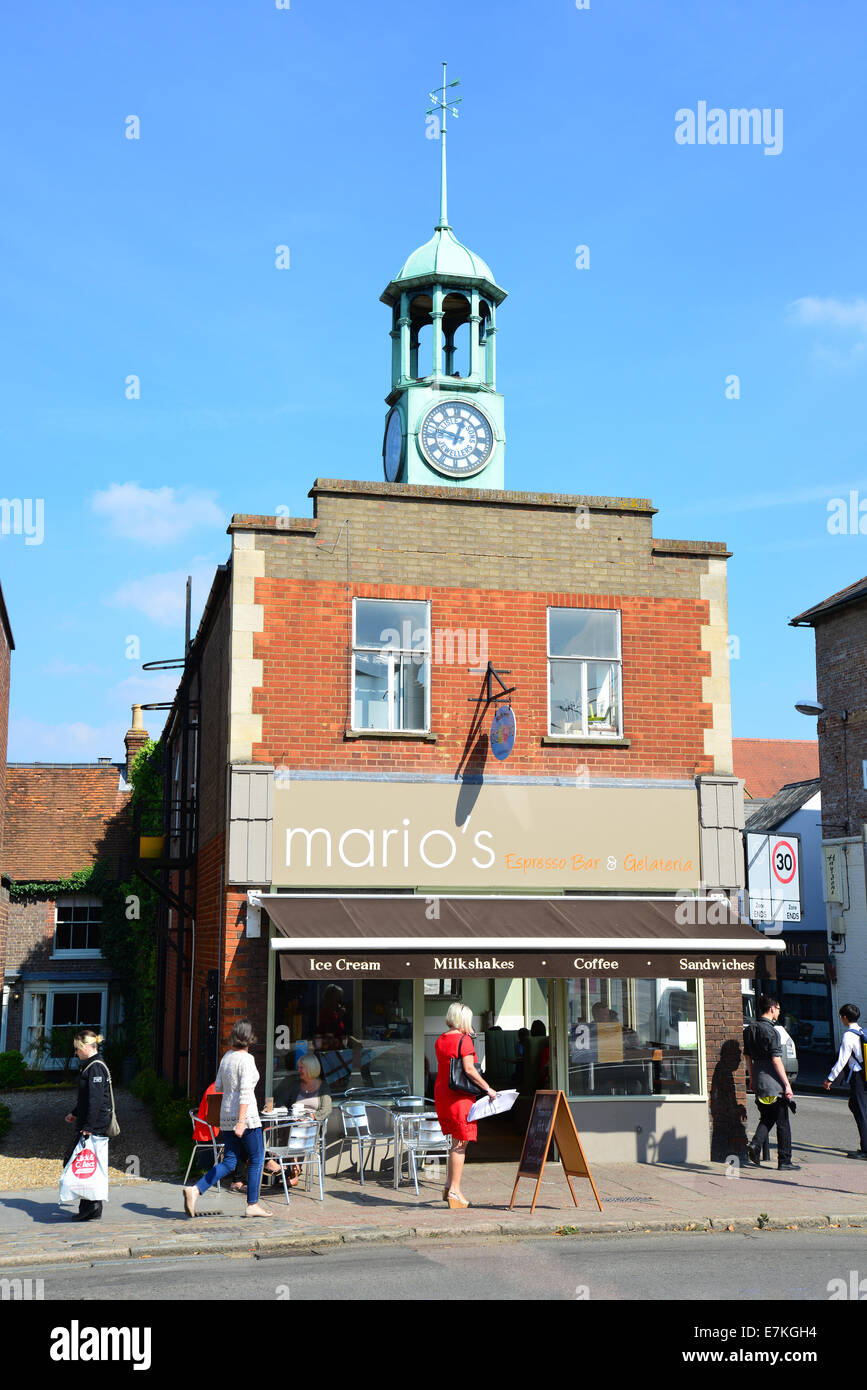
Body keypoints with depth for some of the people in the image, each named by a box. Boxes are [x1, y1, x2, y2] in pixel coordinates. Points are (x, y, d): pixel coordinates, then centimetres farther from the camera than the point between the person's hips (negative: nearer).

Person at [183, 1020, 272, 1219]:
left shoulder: (227, 1057, 9)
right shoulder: (246, 1059, -15)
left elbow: (218, 1087, 17)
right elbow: (245, 1092, -21)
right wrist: (241, 1122, -25)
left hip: (226, 1115, 8)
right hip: (244, 1115, -8)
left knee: (229, 1163, 9)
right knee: (257, 1159, 7)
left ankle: (195, 1190, -6)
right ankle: (253, 1204, 9)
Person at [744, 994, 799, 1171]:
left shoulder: (749, 1029, 10)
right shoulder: (770, 1031, -15)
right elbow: (776, 1060, -18)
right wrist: (787, 1084, -15)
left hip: (758, 1082, 7)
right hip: (773, 1084, -7)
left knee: (767, 1118, 18)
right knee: (783, 1122, 3)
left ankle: (755, 1144, -3)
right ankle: (784, 1161, 7)